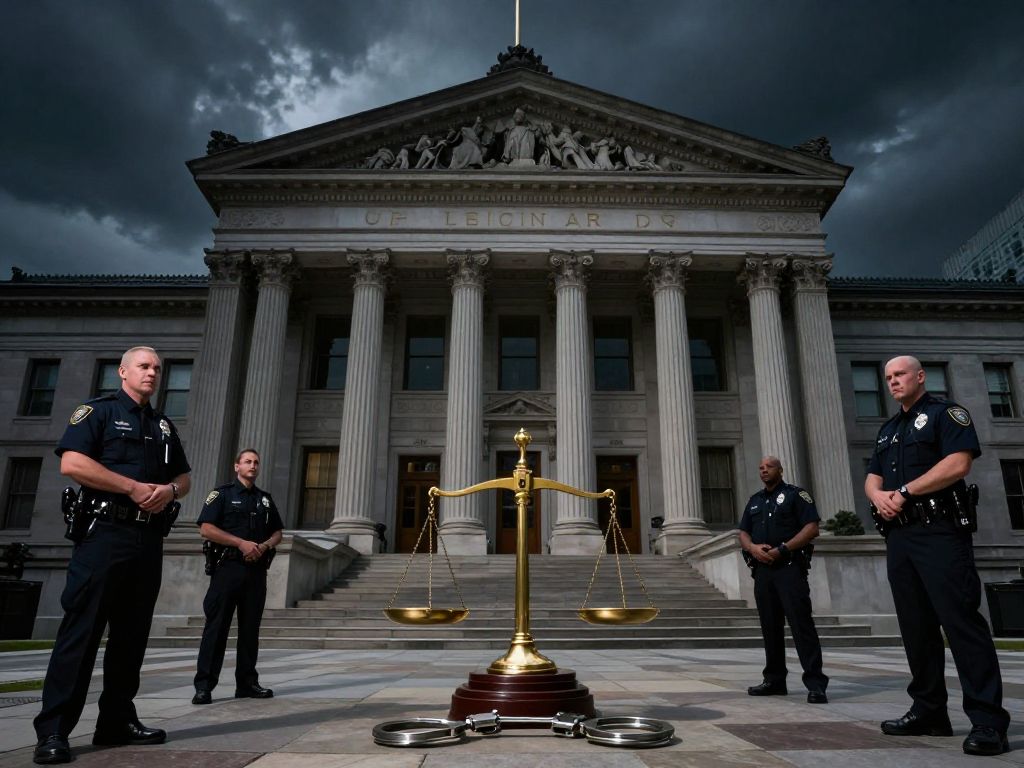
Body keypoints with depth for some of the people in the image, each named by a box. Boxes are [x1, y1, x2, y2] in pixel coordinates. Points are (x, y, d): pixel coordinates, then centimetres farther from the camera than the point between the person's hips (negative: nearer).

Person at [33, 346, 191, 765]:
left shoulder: (164, 426, 20)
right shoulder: (98, 411, 2)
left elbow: (184, 477, 20)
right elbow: (71, 463, -13)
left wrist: (169, 489, -4)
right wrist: (134, 487, -16)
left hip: (149, 539, 6)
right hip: (104, 534, -6)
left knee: (132, 633, 9)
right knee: (81, 630, -6)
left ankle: (118, 720, 18)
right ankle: (52, 731, -1)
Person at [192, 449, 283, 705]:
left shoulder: (265, 499, 17)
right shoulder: (222, 494, 2)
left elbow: (277, 533, 18)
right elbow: (206, 529, -8)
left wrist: (264, 546, -4)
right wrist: (241, 543, -16)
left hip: (257, 569, 5)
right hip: (228, 567, -5)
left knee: (250, 628, 8)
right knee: (216, 626, -5)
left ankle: (247, 682, 14)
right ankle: (204, 685, -1)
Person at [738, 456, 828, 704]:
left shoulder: (795, 494, 2)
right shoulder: (754, 501, 20)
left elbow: (812, 528, -8)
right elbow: (743, 534, 18)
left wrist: (782, 549, -16)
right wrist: (753, 547, -5)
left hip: (789, 567, -6)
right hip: (762, 569, 6)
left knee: (801, 623, -12)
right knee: (770, 626, 10)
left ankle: (815, 683, -10)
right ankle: (774, 680, 17)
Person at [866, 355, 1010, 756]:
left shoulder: (946, 413, 1)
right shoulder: (887, 430, 23)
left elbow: (958, 464, -15)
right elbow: (872, 478, 19)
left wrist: (905, 491, -13)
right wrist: (879, 496, -4)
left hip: (940, 532, -7)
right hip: (899, 536, 8)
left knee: (961, 621, -11)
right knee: (916, 627, 8)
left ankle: (988, 720, -6)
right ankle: (929, 711, 15)